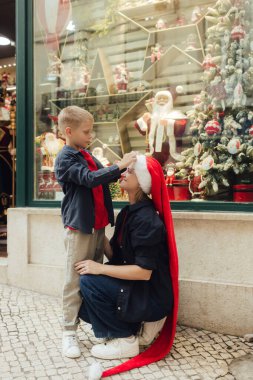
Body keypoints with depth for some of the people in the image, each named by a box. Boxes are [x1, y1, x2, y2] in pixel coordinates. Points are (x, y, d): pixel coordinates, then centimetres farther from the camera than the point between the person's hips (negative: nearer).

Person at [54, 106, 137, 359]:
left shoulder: (86, 156, 16)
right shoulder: (66, 158, -11)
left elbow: (102, 176, 22)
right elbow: (90, 179, -23)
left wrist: (123, 167, 7)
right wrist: (119, 165, -24)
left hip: (97, 225, 8)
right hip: (78, 227, -8)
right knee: (75, 281, -2)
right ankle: (69, 332, 7)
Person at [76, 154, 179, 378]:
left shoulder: (147, 219, -23)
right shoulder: (128, 211, 5)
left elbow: (144, 271, -26)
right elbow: (115, 254, 6)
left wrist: (100, 268, -21)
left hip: (151, 294, -9)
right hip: (137, 287, 9)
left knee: (89, 282, -16)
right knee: (92, 277, 11)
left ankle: (125, 341, -1)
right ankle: (141, 324, 13)